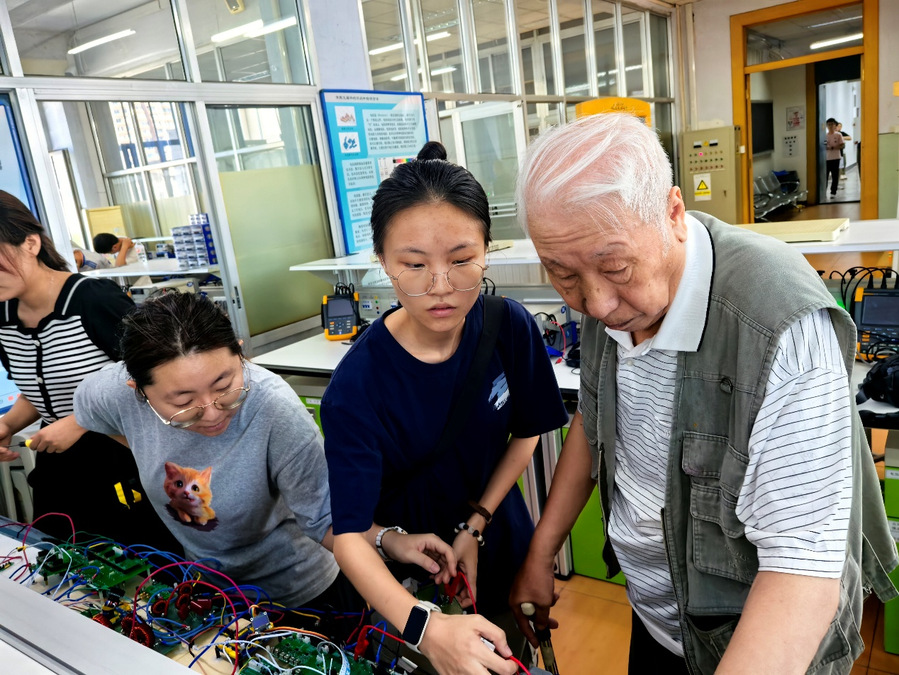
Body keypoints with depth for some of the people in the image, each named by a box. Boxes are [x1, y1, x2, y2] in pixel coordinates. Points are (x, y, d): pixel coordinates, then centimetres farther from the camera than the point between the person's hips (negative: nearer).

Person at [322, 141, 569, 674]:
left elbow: (527, 432, -6)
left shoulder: (510, 326, -21)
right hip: (411, 580, -2)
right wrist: (425, 628, -45)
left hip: (500, 546, 3)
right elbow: (347, 533, -30)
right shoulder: (356, 388, -30)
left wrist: (475, 526, -13)